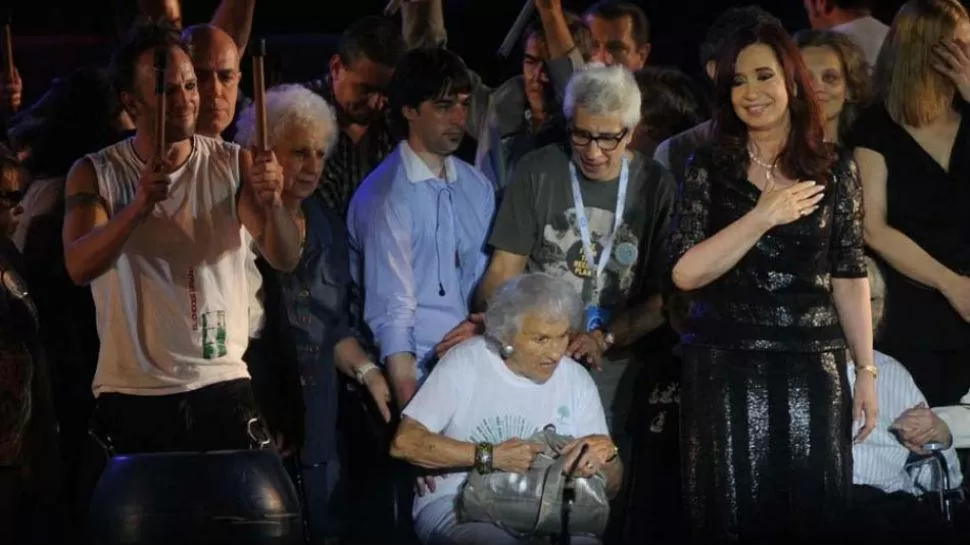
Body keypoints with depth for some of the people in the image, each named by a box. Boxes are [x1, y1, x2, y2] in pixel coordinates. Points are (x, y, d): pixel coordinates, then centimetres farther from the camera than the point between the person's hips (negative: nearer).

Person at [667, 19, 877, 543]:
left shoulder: (833, 174, 6)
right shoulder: (709, 168, 1)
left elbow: (849, 279, 8)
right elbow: (685, 273, -9)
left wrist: (866, 370, 2)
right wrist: (763, 217, -16)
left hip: (813, 364, 1)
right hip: (727, 365, -1)